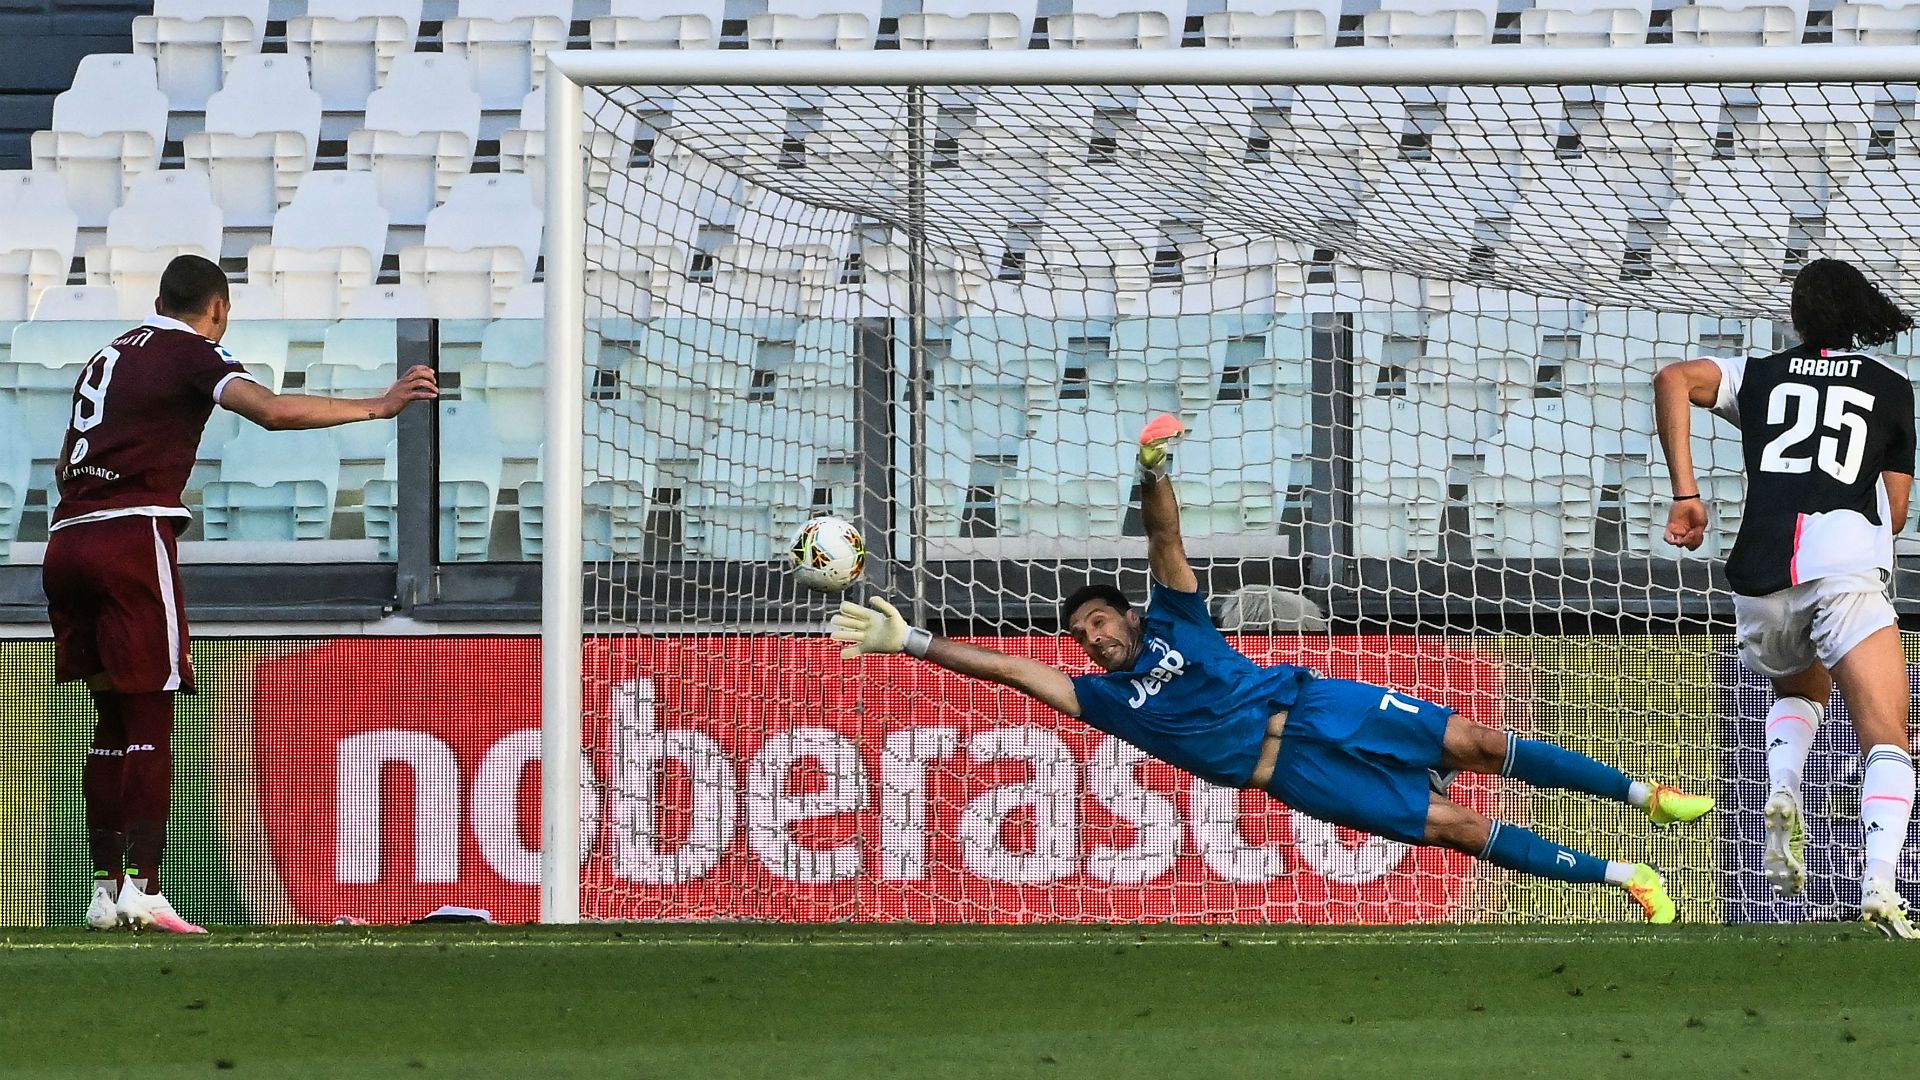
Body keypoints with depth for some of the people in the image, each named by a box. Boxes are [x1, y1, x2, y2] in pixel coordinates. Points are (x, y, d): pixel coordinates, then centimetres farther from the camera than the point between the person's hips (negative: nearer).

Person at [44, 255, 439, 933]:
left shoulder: (109, 356, 23)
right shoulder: (192, 355, 1)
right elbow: (272, 410, -17)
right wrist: (380, 406, -15)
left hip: (68, 539, 7)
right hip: (134, 535, -7)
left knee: (112, 725, 13)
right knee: (149, 724, -7)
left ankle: (105, 886, 11)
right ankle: (141, 886, -15)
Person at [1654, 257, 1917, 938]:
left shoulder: (1760, 376, 22)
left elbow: (1673, 380, 3)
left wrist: (1686, 493, 1)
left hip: (1759, 575, 3)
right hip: (1848, 562, -3)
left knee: (1801, 689, 34)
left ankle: (1782, 793, 4)